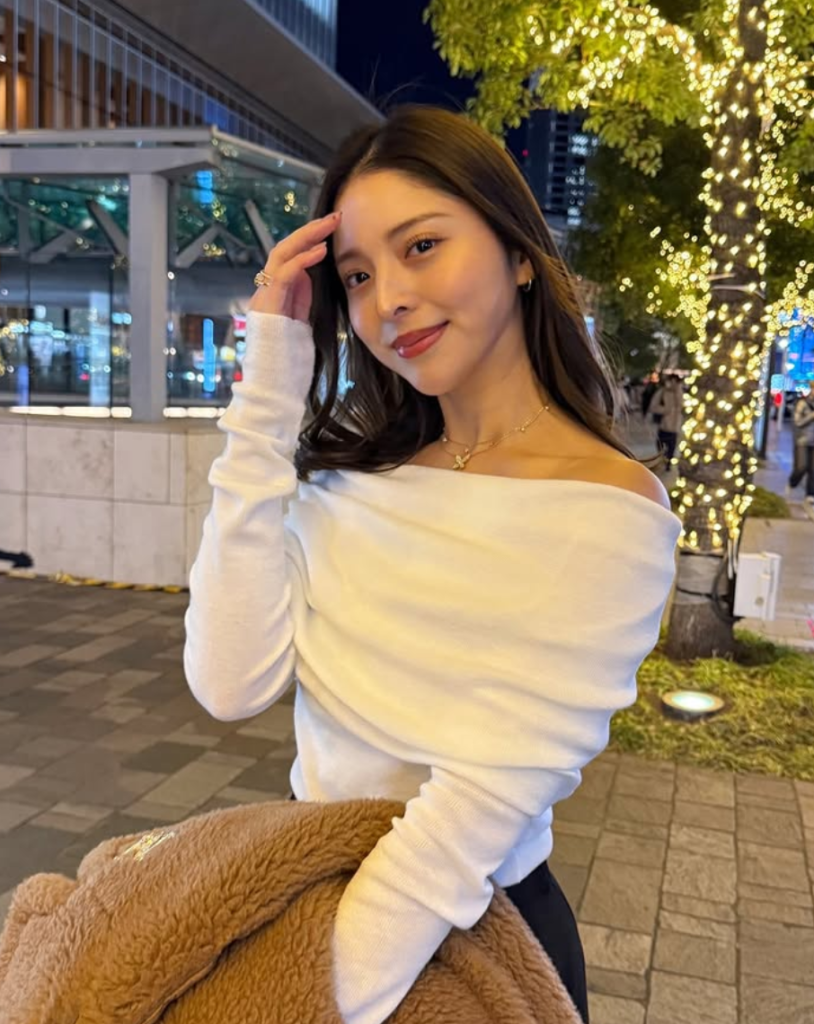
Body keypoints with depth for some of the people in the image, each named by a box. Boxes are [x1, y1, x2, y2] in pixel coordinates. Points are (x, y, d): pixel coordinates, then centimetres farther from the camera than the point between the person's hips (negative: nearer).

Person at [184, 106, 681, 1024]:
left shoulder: (608, 511, -19)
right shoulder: (351, 474, -5)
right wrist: (268, 396, -17)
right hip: (318, 888, 5)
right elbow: (231, 684, -17)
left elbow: (488, 796, -24)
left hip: (479, 929, -4)